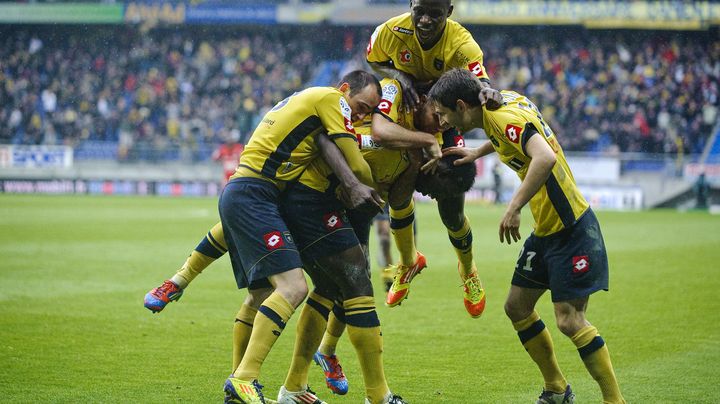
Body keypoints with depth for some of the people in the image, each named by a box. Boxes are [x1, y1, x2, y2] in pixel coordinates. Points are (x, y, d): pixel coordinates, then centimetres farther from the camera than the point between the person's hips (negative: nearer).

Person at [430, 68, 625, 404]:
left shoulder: (504, 118, -21)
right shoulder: (503, 101, 6)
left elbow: (545, 157, -37)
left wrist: (514, 207, -35)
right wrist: (477, 153, 26)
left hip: (571, 229, -10)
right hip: (545, 230, 10)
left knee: (569, 320, -12)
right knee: (517, 307, 13)